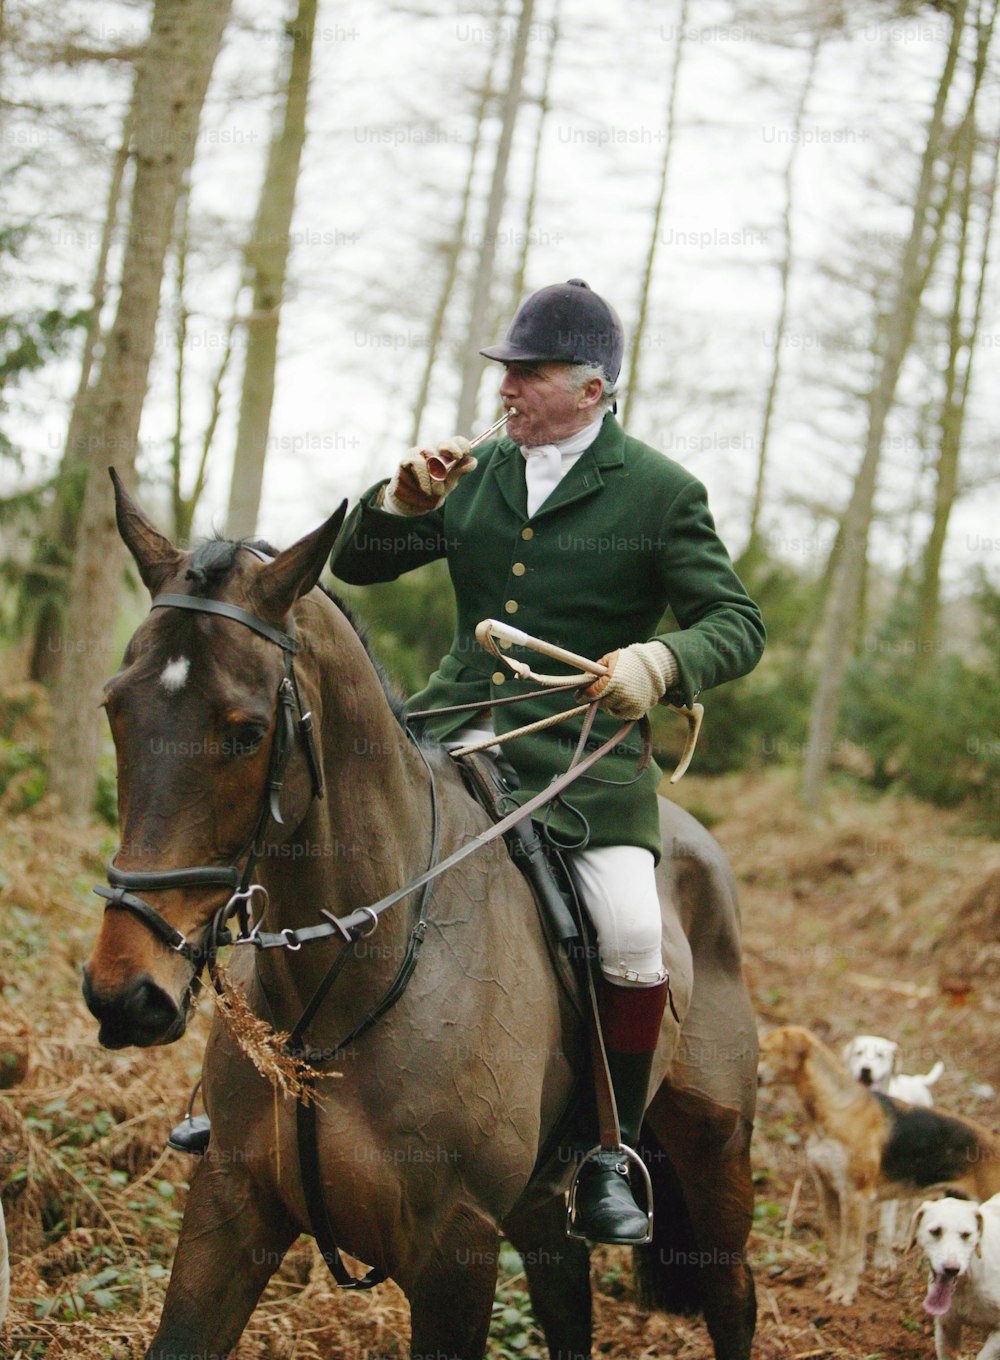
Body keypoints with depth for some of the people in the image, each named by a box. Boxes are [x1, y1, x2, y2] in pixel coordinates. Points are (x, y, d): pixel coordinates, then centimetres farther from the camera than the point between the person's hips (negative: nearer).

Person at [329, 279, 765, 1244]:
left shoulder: (660, 494, -2)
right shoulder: (474, 475, 11)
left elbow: (738, 625, -4)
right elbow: (355, 565, 16)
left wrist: (660, 659, -25)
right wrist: (399, 501, -5)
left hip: (583, 753, -4)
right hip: (451, 734, 4)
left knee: (635, 935, -24)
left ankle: (608, 1157, -4)